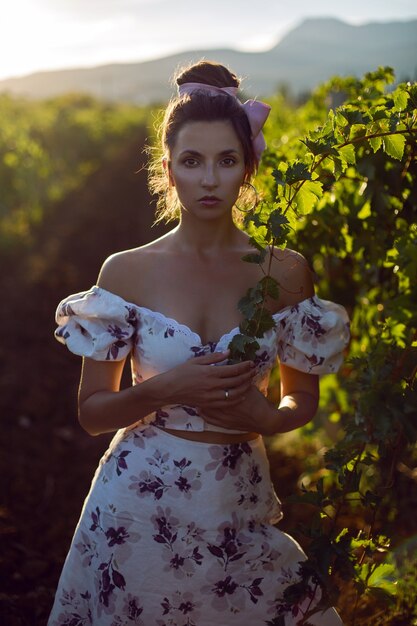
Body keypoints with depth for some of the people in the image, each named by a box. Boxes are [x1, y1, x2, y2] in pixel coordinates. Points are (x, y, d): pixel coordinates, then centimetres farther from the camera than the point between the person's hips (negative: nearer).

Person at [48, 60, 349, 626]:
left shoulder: (285, 273, -3)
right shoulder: (128, 271, -5)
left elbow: (304, 400, 9)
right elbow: (92, 412, -1)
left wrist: (268, 418, -13)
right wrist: (166, 390, -19)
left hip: (237, 507, 1)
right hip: (138, 504, 0)